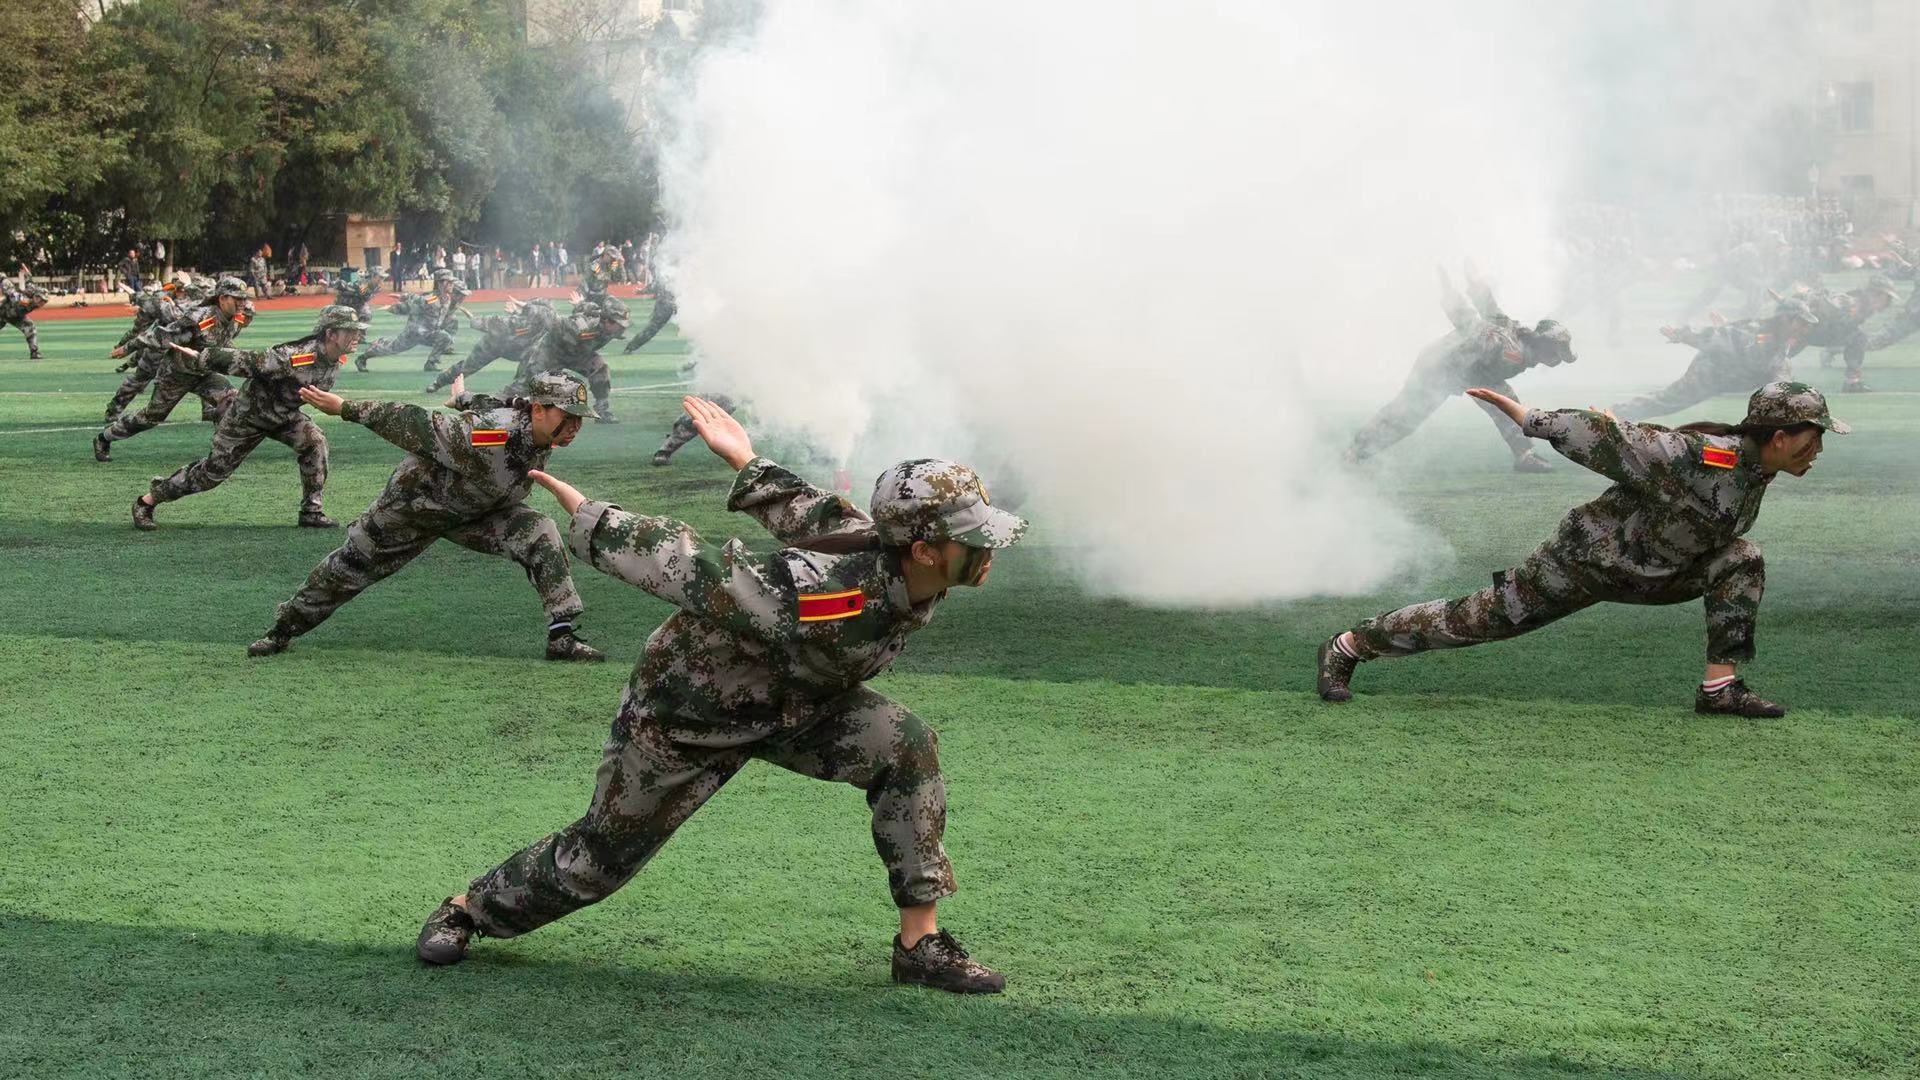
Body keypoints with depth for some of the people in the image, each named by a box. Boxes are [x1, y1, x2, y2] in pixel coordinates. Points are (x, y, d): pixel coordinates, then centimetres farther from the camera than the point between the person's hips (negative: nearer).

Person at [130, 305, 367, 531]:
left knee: (314, 442, -19)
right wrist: (199, 356, -26)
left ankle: (311, 512, -6)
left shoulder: (337, 360, -12)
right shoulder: (296, 357, -36)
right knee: (214, 470, 1)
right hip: (248, 414, -6)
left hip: (284, 415, 6)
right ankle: (146, 502, 17)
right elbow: (246, 361, -31)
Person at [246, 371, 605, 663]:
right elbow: (413, 423, -32)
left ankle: (562, 636, -12)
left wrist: (464, 399, 24)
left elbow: (491, 406, 4)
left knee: (541, 536, -16)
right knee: (354, 563, 9)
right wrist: (344, 408, -24)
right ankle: (284, 629, 30)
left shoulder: (544, 436, -18)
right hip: (417, 501, -5)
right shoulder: (490, 437, -41)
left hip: (479, 512, 5)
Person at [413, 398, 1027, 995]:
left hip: (794, 704, 6)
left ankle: (921, 943, -9)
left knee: (907, 744, -17)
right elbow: (684, 565, -31)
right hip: (686, 716, -6)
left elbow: (820, 520, 0)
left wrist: (745, 460, 15)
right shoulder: (824, 607, -43)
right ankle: (467, 911, 37)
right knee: (599, 859, 9)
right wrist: (584, 516, -19)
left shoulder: (903, 565, -19)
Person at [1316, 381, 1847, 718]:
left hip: (1655, 572, 7)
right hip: (1586, 558, -7)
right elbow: (1605, 436, -28)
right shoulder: (1698, 456, -32)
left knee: (1741, 561, -12)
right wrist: (1526, 416, -24)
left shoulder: (1758, 467, -5)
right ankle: (1349, 646, 12)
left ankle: (1721, 687, -9)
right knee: (1481, 618, -2)